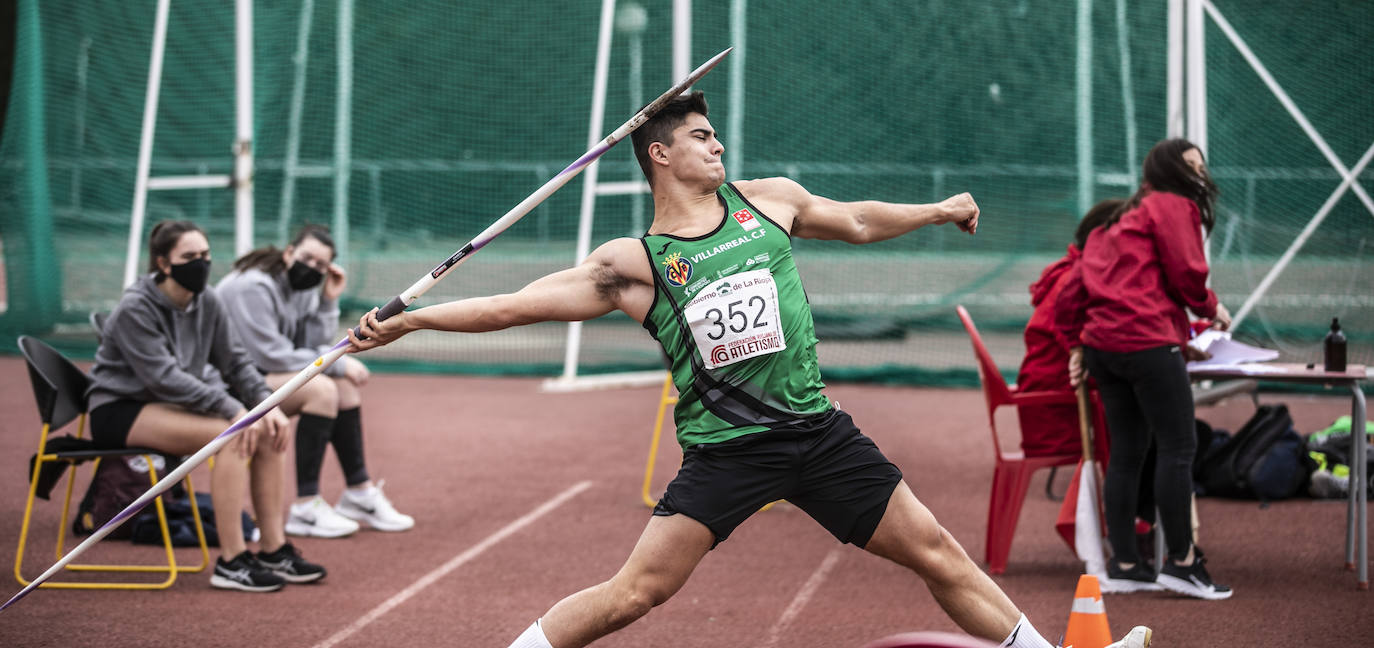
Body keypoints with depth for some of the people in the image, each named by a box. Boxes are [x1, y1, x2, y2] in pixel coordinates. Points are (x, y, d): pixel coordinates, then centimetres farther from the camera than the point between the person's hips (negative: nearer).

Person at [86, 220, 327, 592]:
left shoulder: (206, 302, 2)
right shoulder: (135, 309, -19)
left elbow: (234, 361, 7)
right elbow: (166, 377, -26)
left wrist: (267, 404, -11)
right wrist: (233, 410, -31)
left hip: (172, 406, 8)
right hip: (119, 411, -8)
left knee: (269, 430, -11)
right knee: (231, 435, -29)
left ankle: (274, 549, -5)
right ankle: (232, 563, -27)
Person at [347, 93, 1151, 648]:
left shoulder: (769, 200, 7)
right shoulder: (632, 263, -4)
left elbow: (855, 221, 26)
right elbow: (513, 305, -8)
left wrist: (940, 209, 35)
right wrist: (406, 320, -15)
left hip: (816, 429, 4)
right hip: (723, 447, -3)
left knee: (938, 554, 6)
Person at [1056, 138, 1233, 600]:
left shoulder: (1119, 220, 27)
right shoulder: (1174, 207, 2)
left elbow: (1074, 289, 24)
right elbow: (1185, 274, -8)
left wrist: (1078, 343, 25)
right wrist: (1211, 308, 10)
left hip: (1101, 343, 9)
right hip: (1148, 341, -9)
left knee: (1126, 452, 11)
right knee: (1178, 446, -6)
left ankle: (1124, 562, 13)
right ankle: (1181, 561, -8)